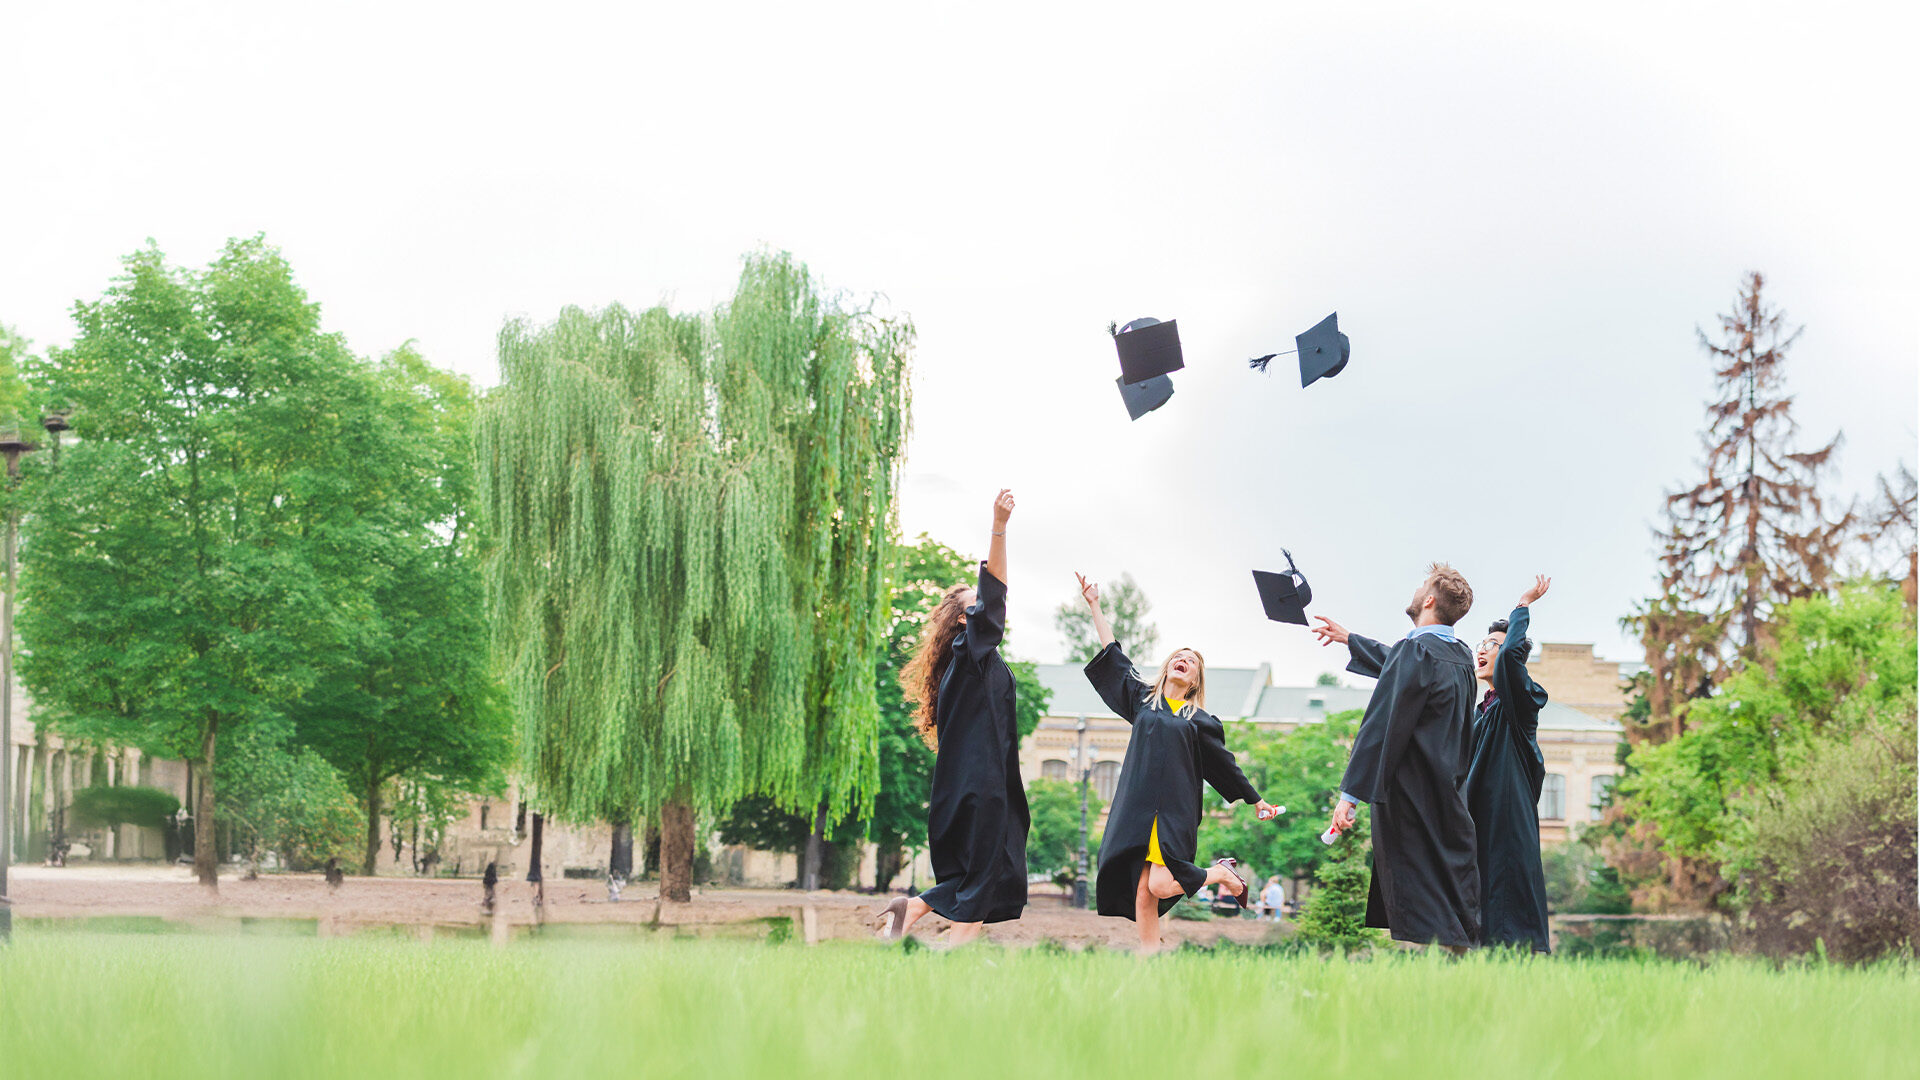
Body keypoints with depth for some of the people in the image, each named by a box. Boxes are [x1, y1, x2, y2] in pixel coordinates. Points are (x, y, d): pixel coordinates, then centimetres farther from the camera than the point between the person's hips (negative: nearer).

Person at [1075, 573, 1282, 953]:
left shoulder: (1200, 721, 11)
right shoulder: (1142, 700, 16)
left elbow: (1226, 764, 15)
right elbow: (1112, 656, 20)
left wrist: (1256, 801, 15)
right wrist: (1094, 606, 20)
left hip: (1177, 808, -3)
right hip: (1138, 805, 3)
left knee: (1161, 884, -16)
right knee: (1142, 891, -6)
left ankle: (1224, 873, 10)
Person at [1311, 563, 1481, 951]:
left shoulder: (1414, 651, -14)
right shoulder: (1460, 657, 13)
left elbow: (1383, 726, -19)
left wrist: (1351, 794, -20)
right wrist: (1349, 639, 47)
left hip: (1410, 799, -8)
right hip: (1451, 799, 8)